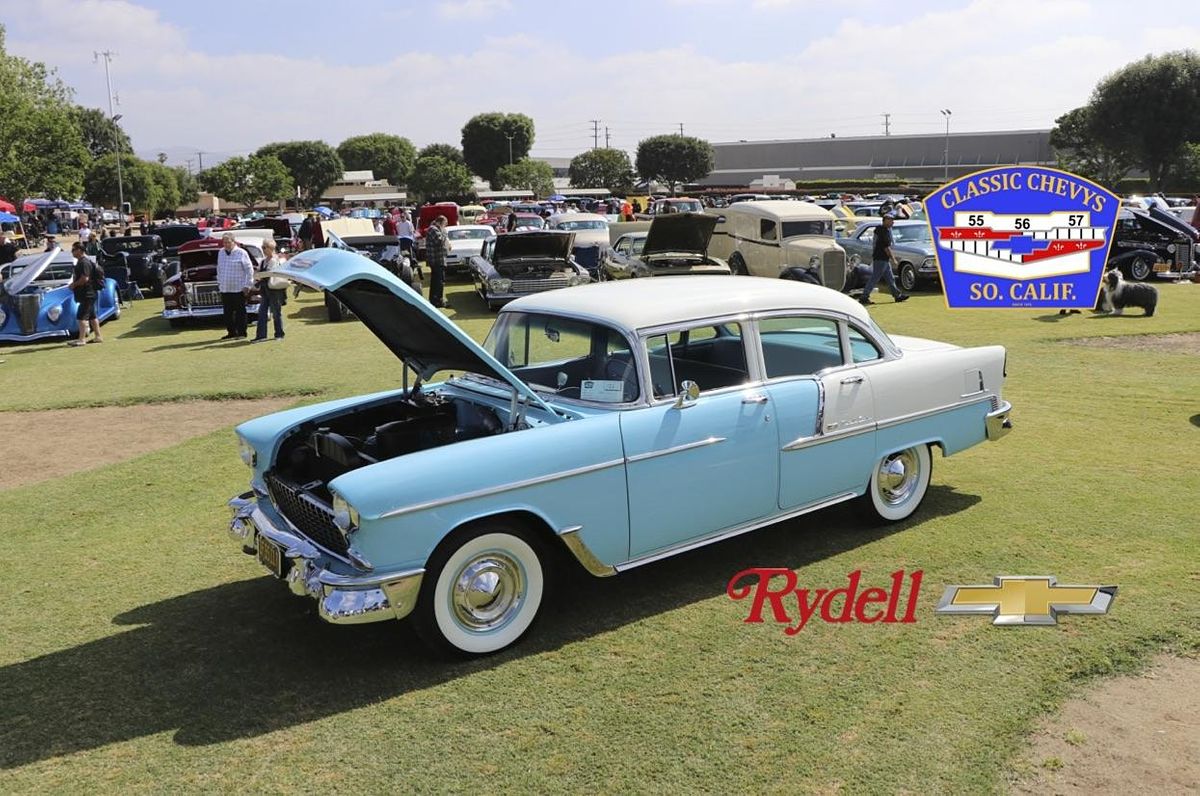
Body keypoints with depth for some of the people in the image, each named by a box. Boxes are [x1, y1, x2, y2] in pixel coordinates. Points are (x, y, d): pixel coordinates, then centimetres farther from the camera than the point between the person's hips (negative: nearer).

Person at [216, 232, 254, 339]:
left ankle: (241, 332, 7)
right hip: (224, 289, 6)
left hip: (238, 289, -6)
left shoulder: (241, 253, -7)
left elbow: (249, 270, -6)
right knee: (227, 312, 8)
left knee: (240, 312, 1)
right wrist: (219, 282, 16)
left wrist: (247, 285, -10)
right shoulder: (221, 253, 11)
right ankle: (231, 332, 17)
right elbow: (219, 269, 21)